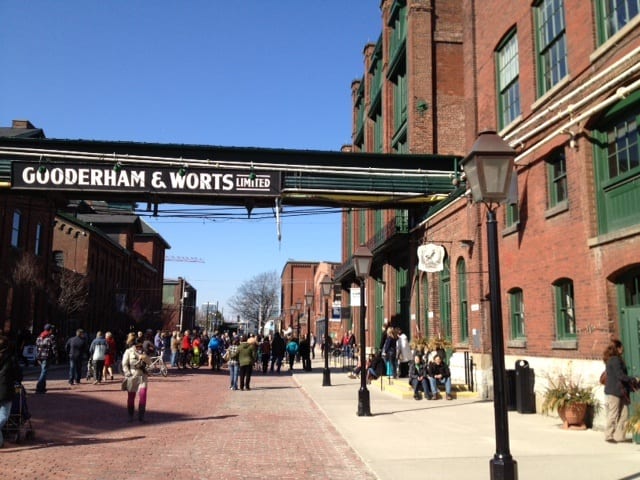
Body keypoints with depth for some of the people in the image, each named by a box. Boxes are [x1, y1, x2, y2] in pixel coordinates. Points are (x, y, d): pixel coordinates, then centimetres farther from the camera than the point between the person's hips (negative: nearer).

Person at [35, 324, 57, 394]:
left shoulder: (39, 337, 13)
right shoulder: (51, 337, -8)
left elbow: (37, 347, 16)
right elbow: (54, 348, -10)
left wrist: (38, 358, 20)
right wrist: (55, 356, -2)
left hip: (40, 356, 7)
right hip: (47, 357, -7)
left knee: (43, 371, 18)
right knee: (44, 372, -7)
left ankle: (42, 387, 23)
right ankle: (39, 387, -16)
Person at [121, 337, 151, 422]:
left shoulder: (143, 352, 10)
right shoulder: (129, 351, 0)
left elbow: (149, 362, 5)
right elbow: (124, 364, -1)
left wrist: (145, 357, -16)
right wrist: (128, 373, -11)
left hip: (142, 375, 2)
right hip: (132, 376, -2)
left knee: (143, 394, -11)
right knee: (131, 396, 7)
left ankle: (141, 416, -3)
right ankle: (130, 416, 21)